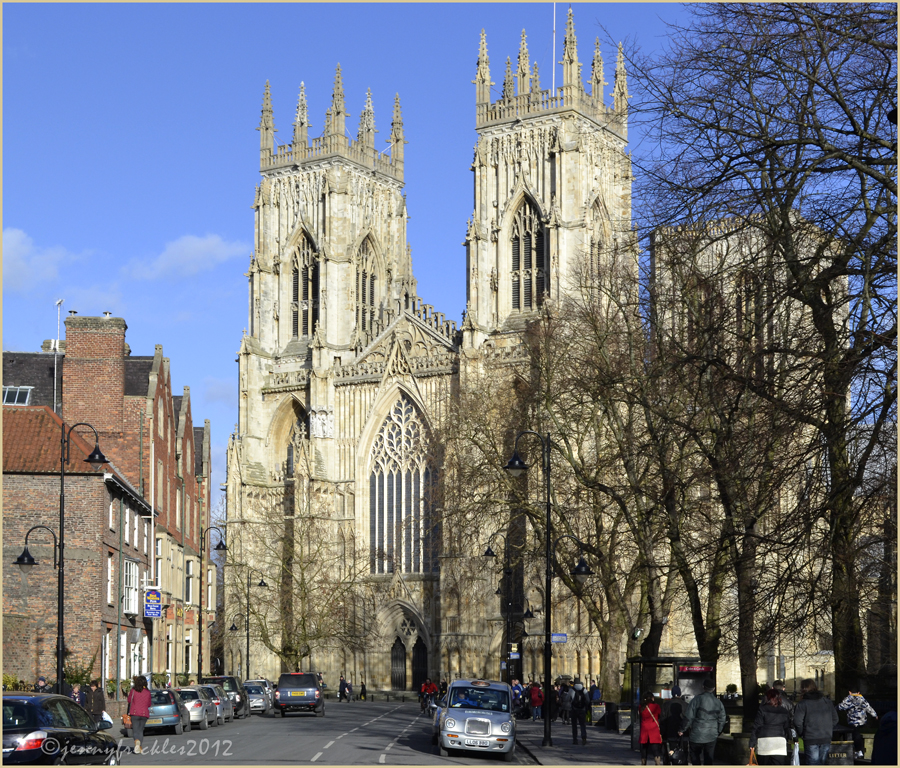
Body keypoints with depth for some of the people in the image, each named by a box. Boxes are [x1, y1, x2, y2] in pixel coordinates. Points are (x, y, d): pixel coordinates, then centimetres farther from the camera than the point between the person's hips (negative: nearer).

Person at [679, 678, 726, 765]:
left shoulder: (697, 699, -12)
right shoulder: (718, 703, 3)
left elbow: (688, 717, -12)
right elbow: (722, 720, 11)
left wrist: (682, 730, 1)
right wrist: (717, 732, 27)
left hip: (697, 735, -4)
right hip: (711, 737, 4)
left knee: (695, 760, 9)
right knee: (708, 760, 12)